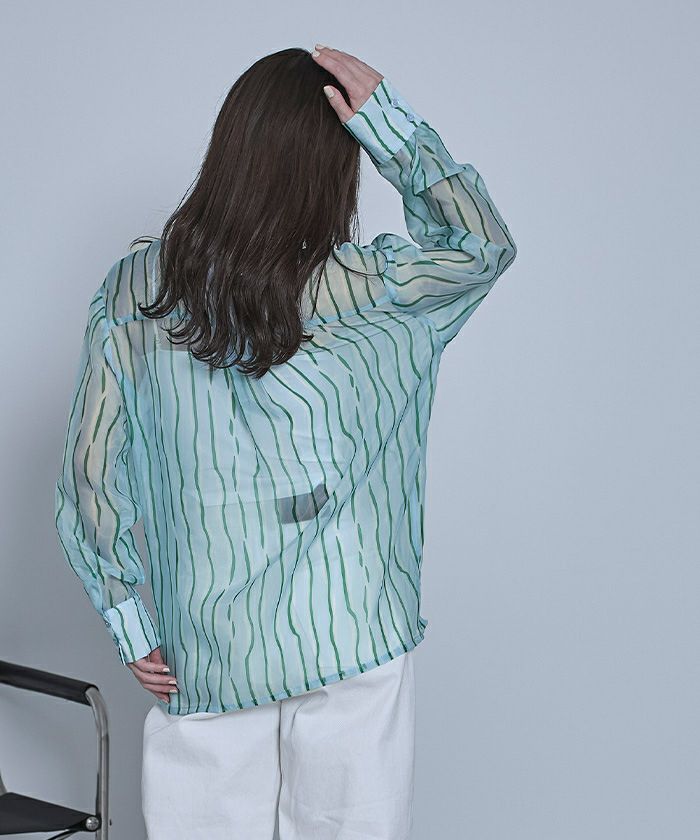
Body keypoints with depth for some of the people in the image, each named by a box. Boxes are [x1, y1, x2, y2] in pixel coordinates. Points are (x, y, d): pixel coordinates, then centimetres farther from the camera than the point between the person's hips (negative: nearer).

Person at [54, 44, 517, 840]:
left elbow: (90, 472, -3)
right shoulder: (364, 289, -12)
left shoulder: (130, 294, -5)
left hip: (204, 654, 2)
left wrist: (130, 625, 7)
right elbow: (486, 243, 6)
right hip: (352, 651, -2)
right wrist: (394, 126, -5)